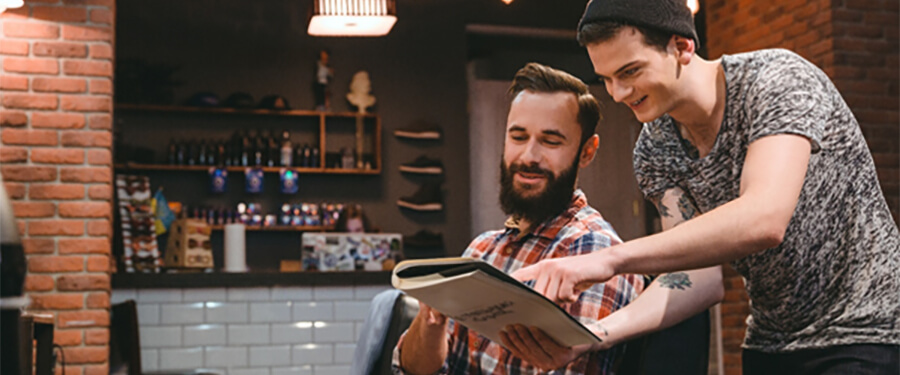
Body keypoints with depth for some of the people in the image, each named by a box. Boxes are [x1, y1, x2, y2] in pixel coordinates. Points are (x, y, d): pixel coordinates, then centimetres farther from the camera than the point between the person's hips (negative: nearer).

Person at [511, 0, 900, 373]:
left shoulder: (778, 80, -19)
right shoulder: (653, 149, -3)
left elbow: (764, 220, -34)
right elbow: (701, 277, -9)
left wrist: (610, 259, -38)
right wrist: (597, 331, -24)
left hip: (863, 333, -5)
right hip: (769, 342, 5)